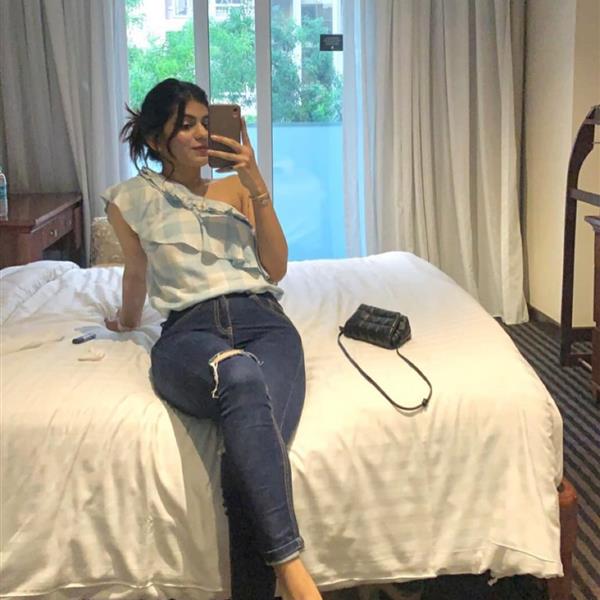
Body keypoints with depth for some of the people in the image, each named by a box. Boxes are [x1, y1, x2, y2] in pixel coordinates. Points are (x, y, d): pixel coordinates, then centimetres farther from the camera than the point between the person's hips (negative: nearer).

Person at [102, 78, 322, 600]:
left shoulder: (236, 187, 24)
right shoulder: (133, 200, 19)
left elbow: (276, 268, 13)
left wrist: (256, 184, 6)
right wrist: (128, 320, 48)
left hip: (263, 321, 2)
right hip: (188, 332, -2)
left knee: (248, 453, -33)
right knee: (240, 375, -42)